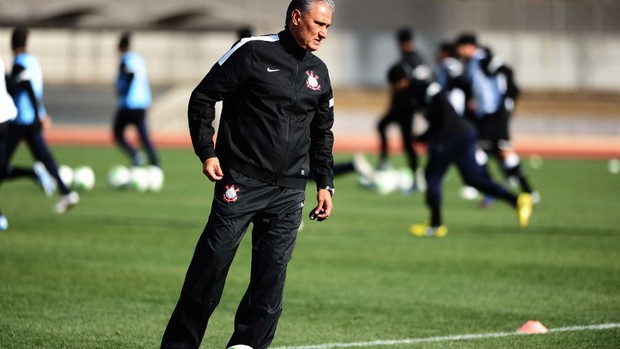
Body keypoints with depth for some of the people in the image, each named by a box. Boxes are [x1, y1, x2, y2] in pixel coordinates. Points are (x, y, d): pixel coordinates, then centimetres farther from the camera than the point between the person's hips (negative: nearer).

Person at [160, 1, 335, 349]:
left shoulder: (319, 72, 13)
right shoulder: (253, 52, -5)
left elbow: (322, 134, 22)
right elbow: (202, 97, -2)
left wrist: (325, 184, 16)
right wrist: (207, 152, -8)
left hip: (289, 192, 5)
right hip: (241, 182, -5)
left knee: (272, 274, 1)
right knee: (211, 265, -7)